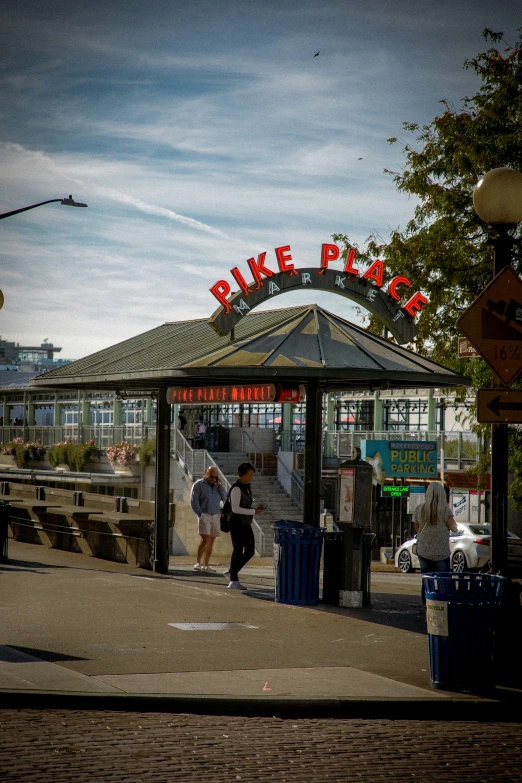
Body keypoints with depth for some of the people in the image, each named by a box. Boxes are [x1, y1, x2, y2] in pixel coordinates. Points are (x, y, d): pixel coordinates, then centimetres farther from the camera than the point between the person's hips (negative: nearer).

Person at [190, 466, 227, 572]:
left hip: (216, 516, 5)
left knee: (211, 542, 4)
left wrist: (220, 486, -7)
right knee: (205, 540, -17)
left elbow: (226, 499, 5)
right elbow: (194, 501, -7)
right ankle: (198, 563, -13)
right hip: (204, 516, -5)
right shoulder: (198, 484, -4)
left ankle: (205, 565, 8)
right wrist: (200, 515, -14)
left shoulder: (217, 485, 12)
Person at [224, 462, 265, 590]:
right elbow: (235, 508, -21)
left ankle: (231, 572, 21)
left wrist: (256, 509, 3)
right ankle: (233, 581, 7)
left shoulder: (247, 488, 14)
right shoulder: (236, 489, -15)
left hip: (246, 524, 9)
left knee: (250, 550, 7)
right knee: (238, 551, -3)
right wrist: (253, 511, -19)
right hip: (237, 524, -9)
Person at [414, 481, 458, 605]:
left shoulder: (419, 509, -1)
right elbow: (454, 529, -6)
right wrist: (455, 526, 15)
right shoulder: (445, 510, -12)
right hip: (441, 552, -3)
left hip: (423, 551, 3)